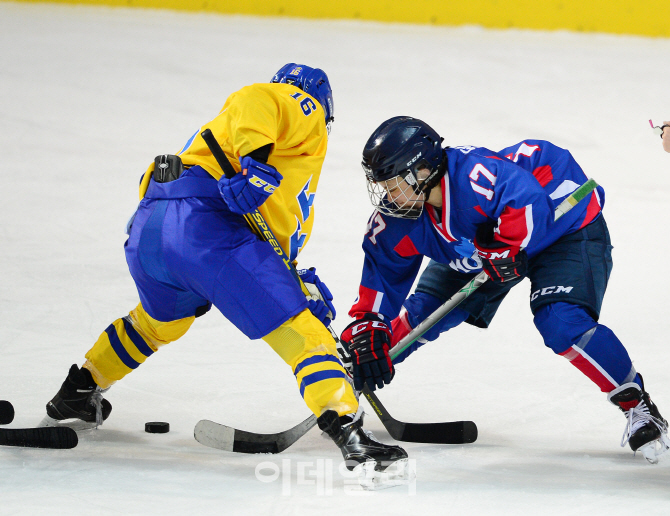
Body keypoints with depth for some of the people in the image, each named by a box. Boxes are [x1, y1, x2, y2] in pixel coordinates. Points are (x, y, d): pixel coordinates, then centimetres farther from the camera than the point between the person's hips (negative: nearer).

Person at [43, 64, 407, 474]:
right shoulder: (304, 109, 14)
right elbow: (254, 100, -11)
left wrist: (298, 281, 21)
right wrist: (255, 159, -25)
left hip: (144, 232, 9)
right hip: (204, 225, -9)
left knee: (161, 320, 38)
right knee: (300, 332, -10)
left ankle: (77, 394, 52)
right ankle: (348, 431, -23)